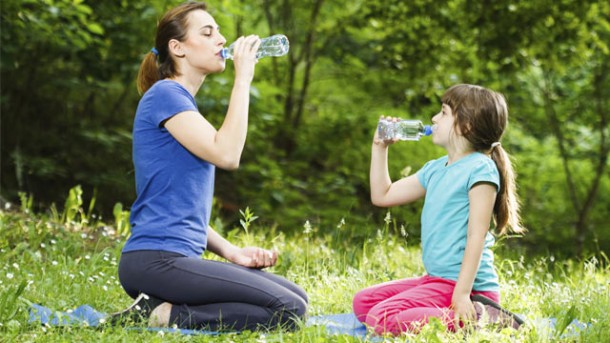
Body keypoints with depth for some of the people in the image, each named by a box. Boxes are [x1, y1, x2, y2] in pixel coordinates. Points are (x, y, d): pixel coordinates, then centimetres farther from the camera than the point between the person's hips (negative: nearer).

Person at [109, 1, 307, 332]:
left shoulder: (183, 103, 22)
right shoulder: (165, 94, -7)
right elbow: (226, 154, -21)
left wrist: (230, 251, 9)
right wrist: (243, 78, -12)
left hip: (179, 258, 10)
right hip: (155, 260, -10)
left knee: (295, 297, 6)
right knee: (289, 310, -16)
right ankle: (163, 316, -12)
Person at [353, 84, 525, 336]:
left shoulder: (480, 168, -12)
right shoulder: (435, 169, 15)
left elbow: (477, 236, -18)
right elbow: (382, 196, 23)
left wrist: (462, 293, -24)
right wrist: (380, 147, 17)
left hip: (466, 285, -10)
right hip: (435, 278, 10)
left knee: (382, 319, -25)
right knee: (363, 303, 12)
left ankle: (478, 317, -18)